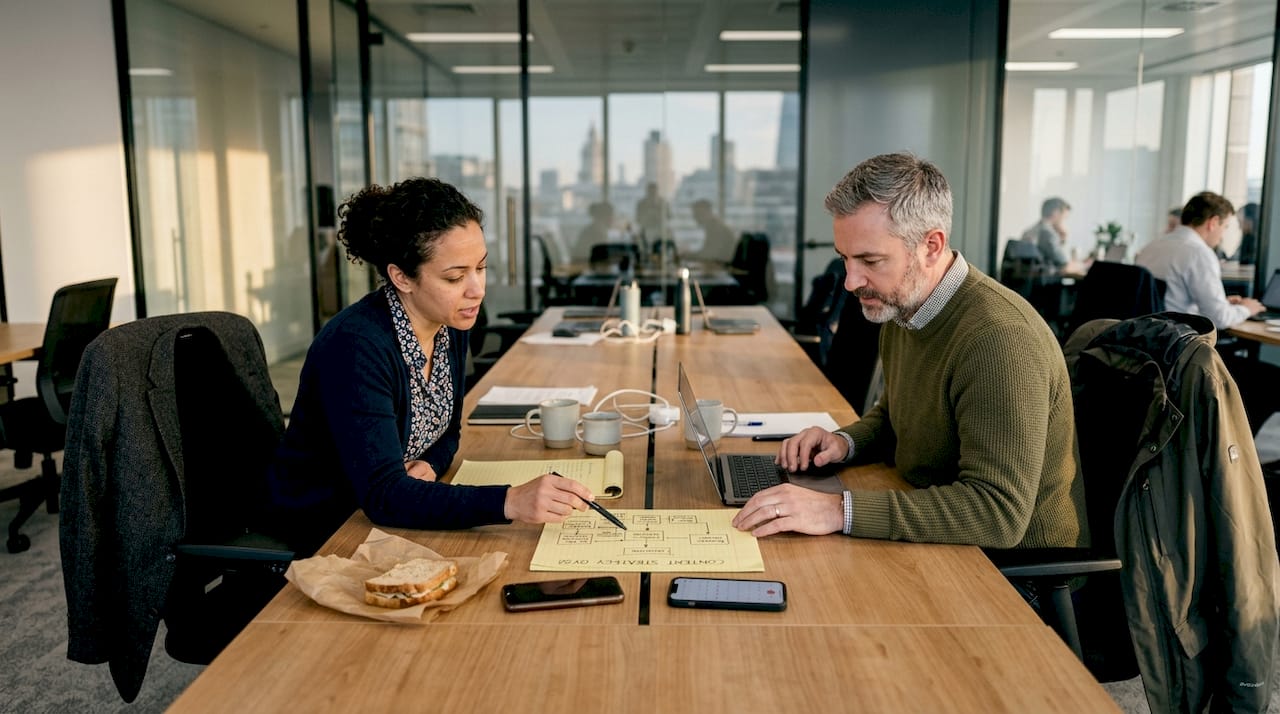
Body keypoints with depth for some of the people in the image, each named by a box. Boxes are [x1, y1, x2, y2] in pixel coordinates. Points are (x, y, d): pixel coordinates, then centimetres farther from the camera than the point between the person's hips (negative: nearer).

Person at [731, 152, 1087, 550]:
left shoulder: (997, 339, -26)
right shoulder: (901, 309, 3)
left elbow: (999, 512, -32)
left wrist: (840, 510, -35)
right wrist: (846, 442, -1)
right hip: (932, 547, 7)